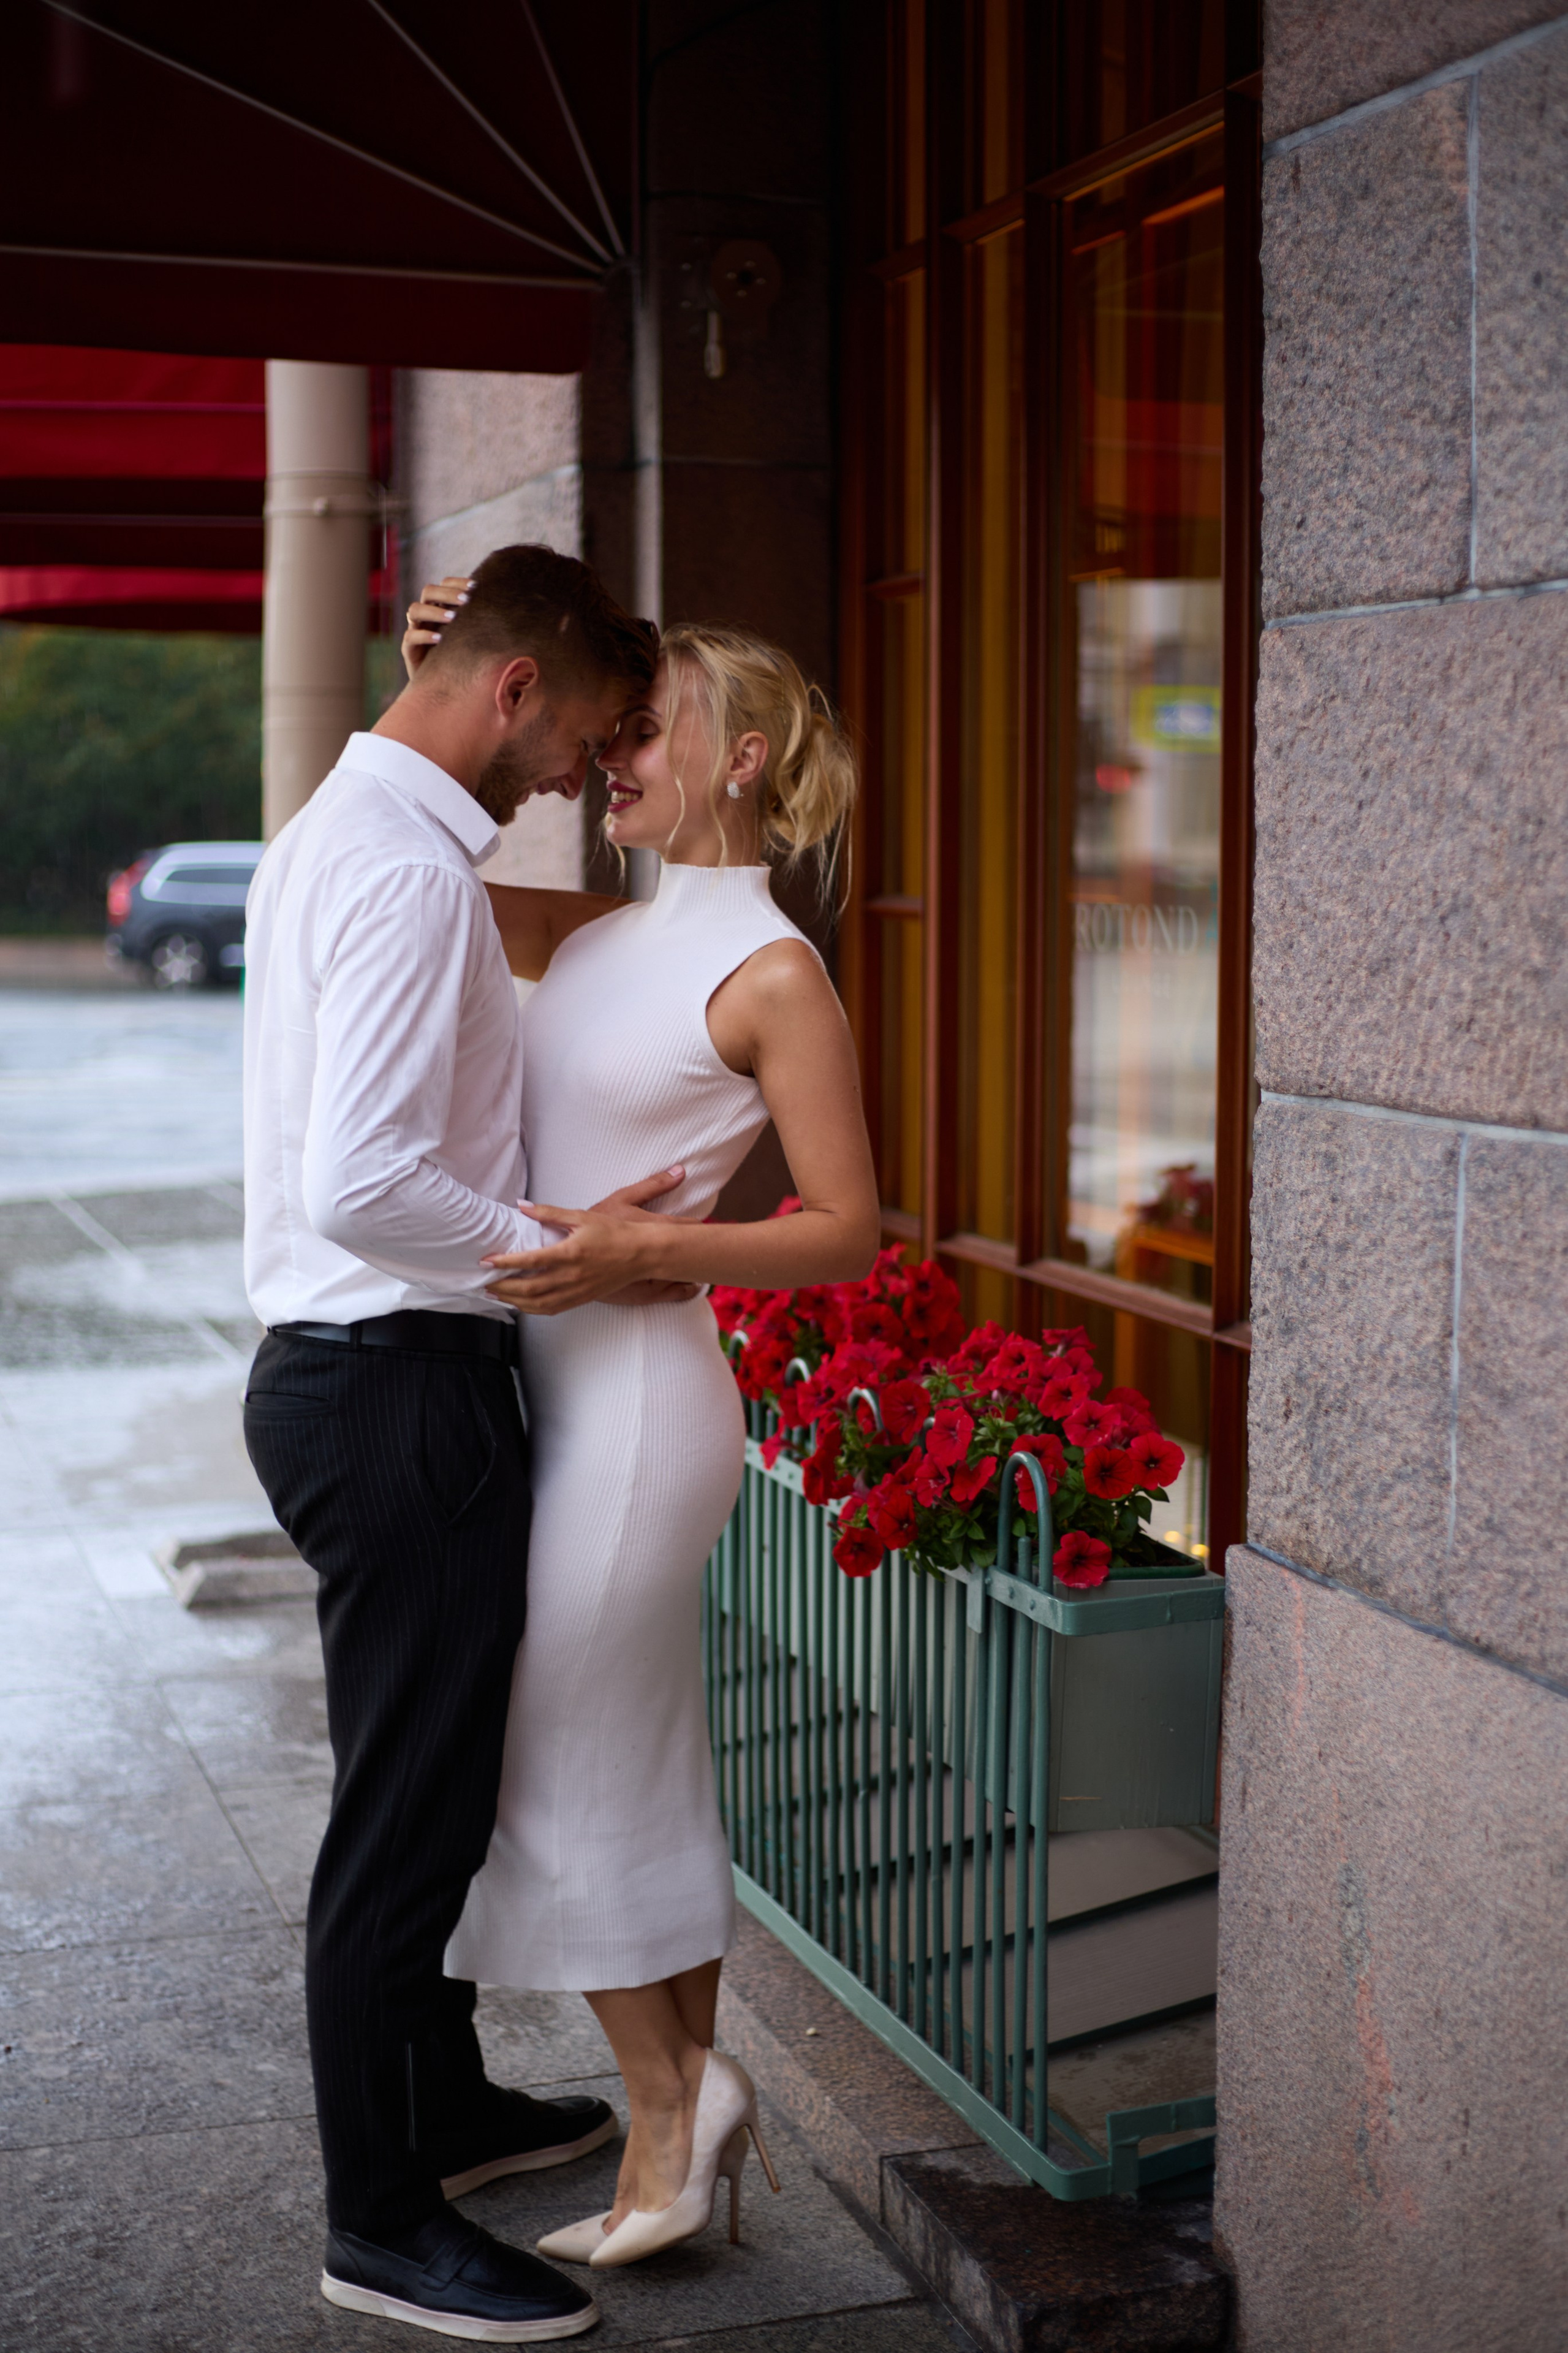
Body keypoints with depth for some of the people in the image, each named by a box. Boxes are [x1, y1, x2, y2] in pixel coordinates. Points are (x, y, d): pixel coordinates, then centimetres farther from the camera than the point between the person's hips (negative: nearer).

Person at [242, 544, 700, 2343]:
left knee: (428, 1785, 23)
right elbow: (363, 1185, -27)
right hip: (397, 1387, -11)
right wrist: (564, 1254, -16)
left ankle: (447, 2108, 40)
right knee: (407, 1809, 1)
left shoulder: (340, 833, 15)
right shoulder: (407, 868, -19)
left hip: (355, 1369, 11)